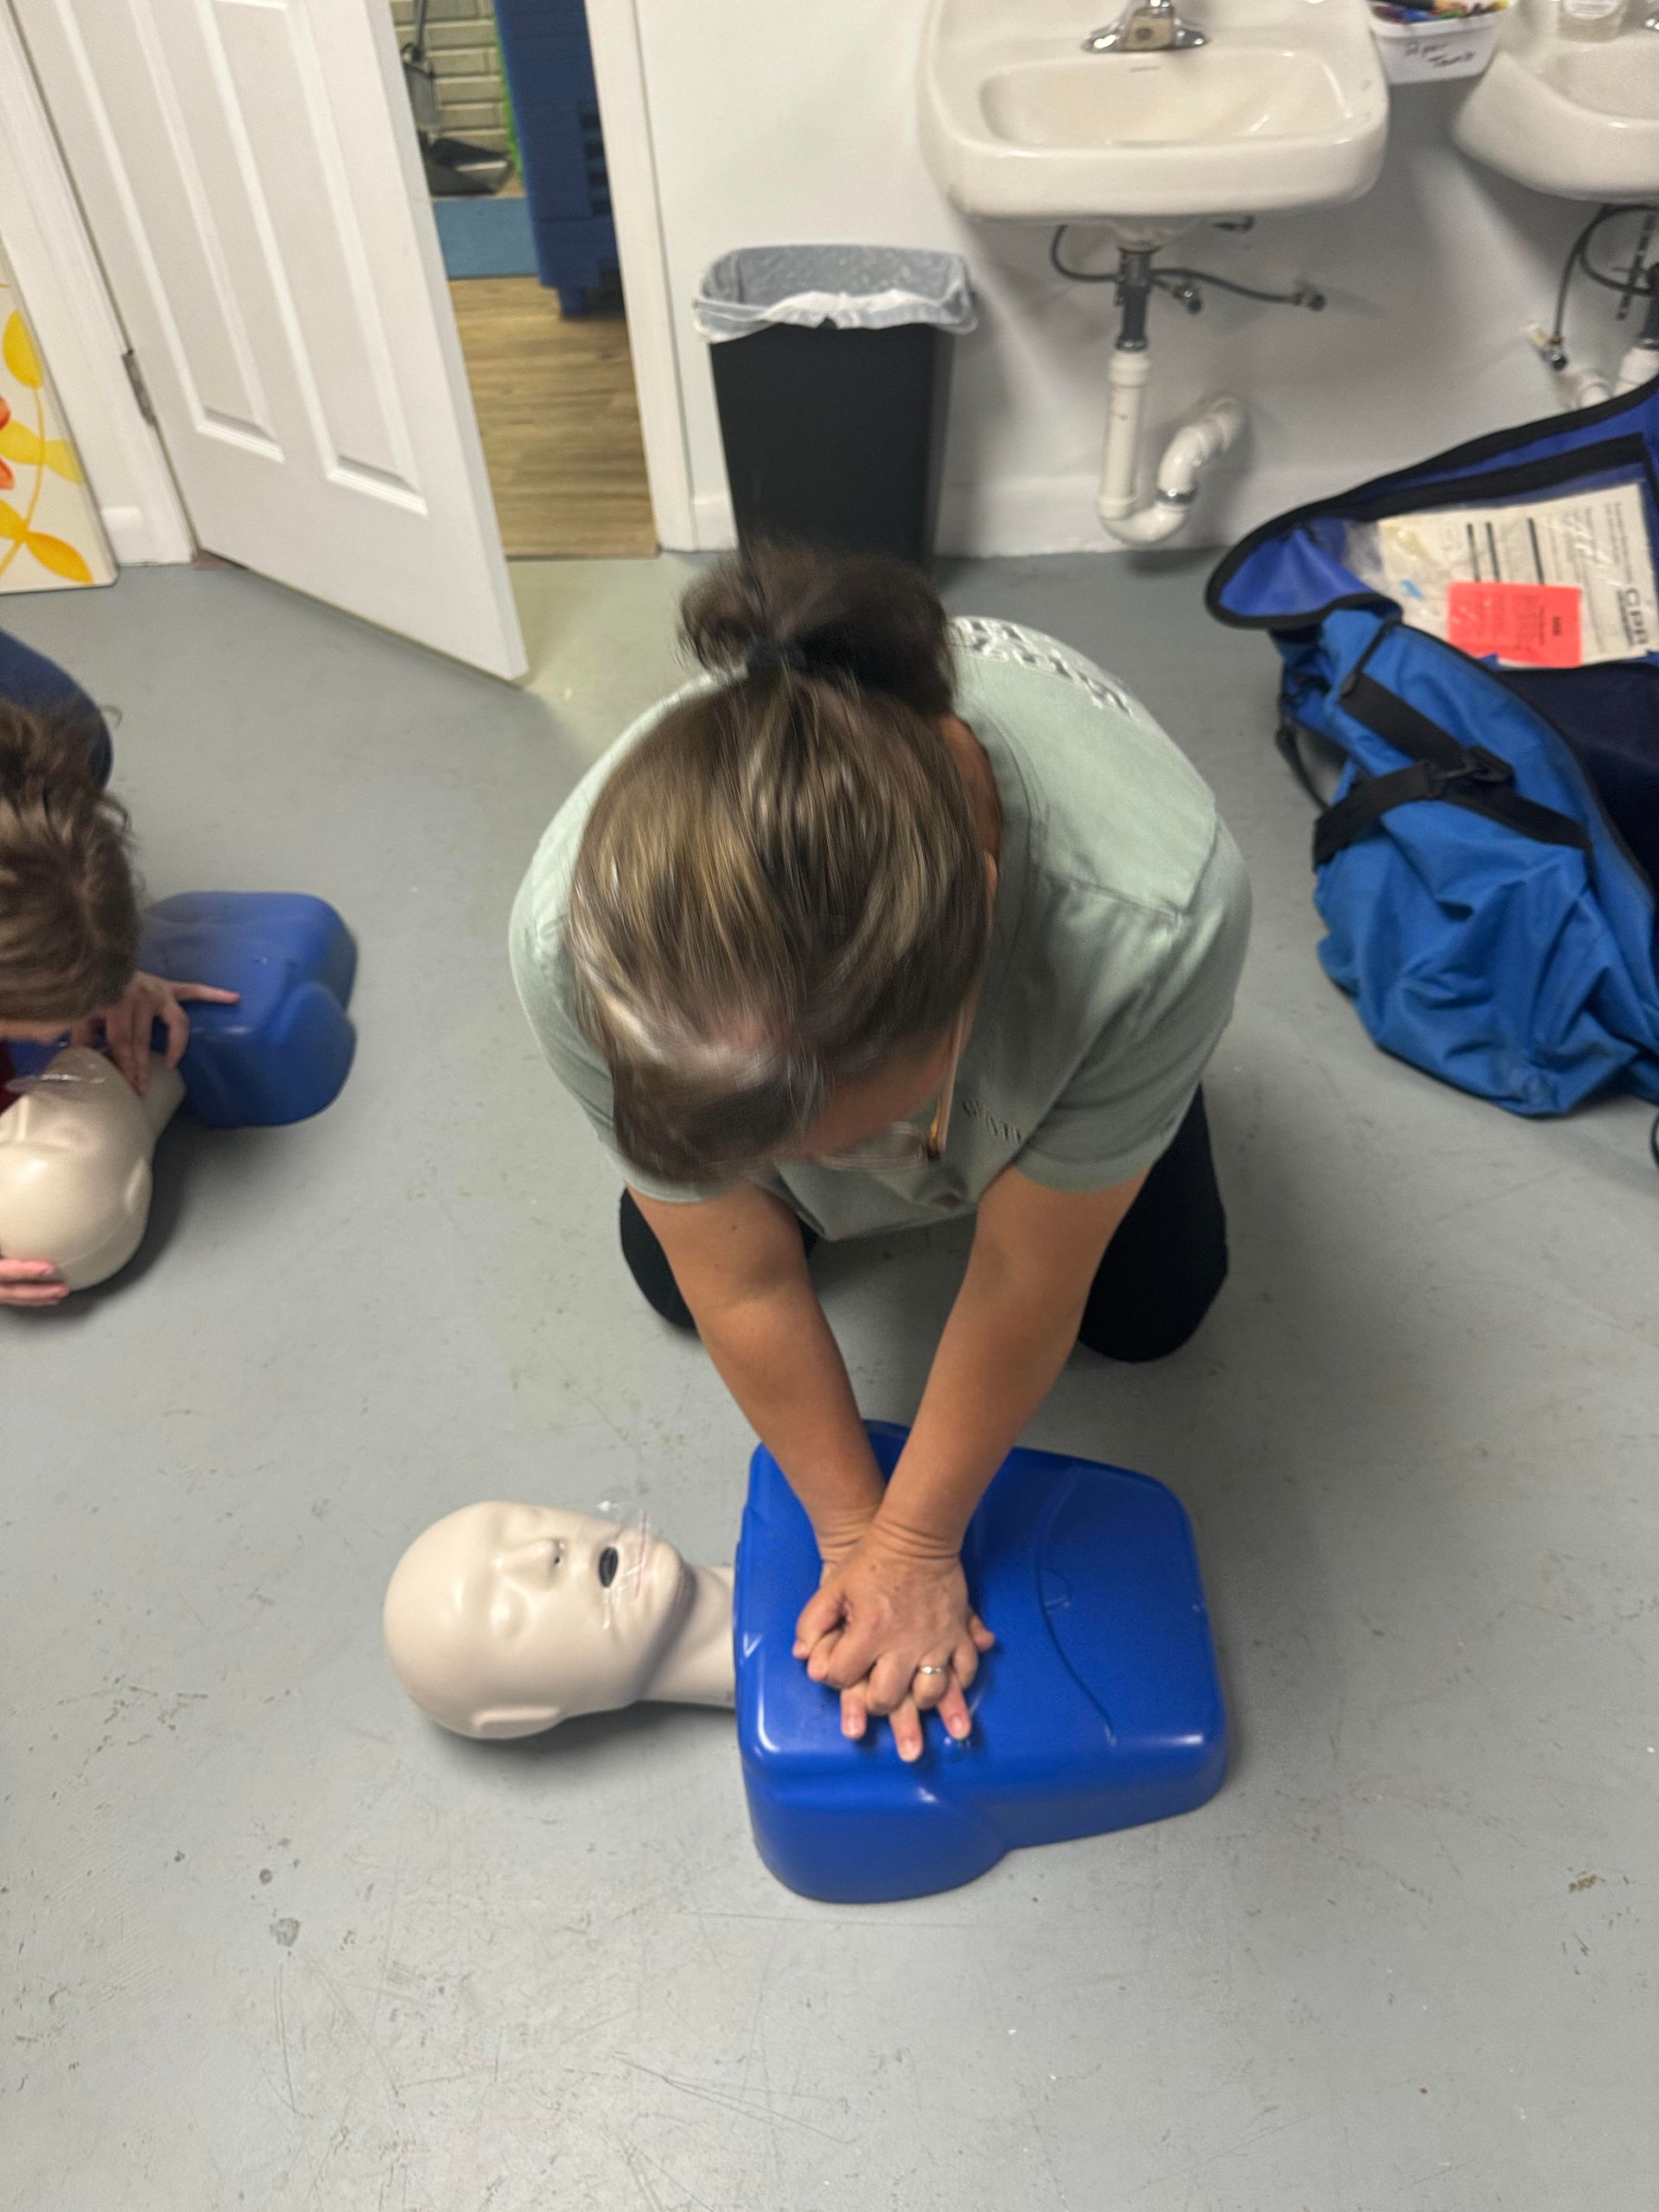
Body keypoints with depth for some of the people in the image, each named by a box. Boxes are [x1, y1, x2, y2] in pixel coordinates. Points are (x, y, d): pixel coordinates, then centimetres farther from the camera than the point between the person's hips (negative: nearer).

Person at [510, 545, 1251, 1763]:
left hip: (1044, 1001, 0)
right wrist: (851, 1529, -14)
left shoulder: (1152, 920, -46)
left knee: (1148, 1311, 8)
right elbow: (743, 1281, -26)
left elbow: (1024, 1281, -30)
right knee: (676, 1271, 11)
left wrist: (919, 1541, -16)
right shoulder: (573, 931, -41)